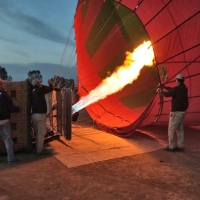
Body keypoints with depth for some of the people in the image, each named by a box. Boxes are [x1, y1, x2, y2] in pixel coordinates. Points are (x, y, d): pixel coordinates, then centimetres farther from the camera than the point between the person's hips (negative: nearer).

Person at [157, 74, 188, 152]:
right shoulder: (184, 88, 9)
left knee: (171, 129, 1)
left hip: (176, 112, -9)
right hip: (182, 111, 9)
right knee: (180, 129, 13)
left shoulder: (177, 89, -19)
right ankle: (180, 146, 17)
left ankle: (171, 147, 6)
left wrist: (160, 91, 9)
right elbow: (172, 90, 24)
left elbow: (166, 94, -11)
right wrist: (164, 87, 29)